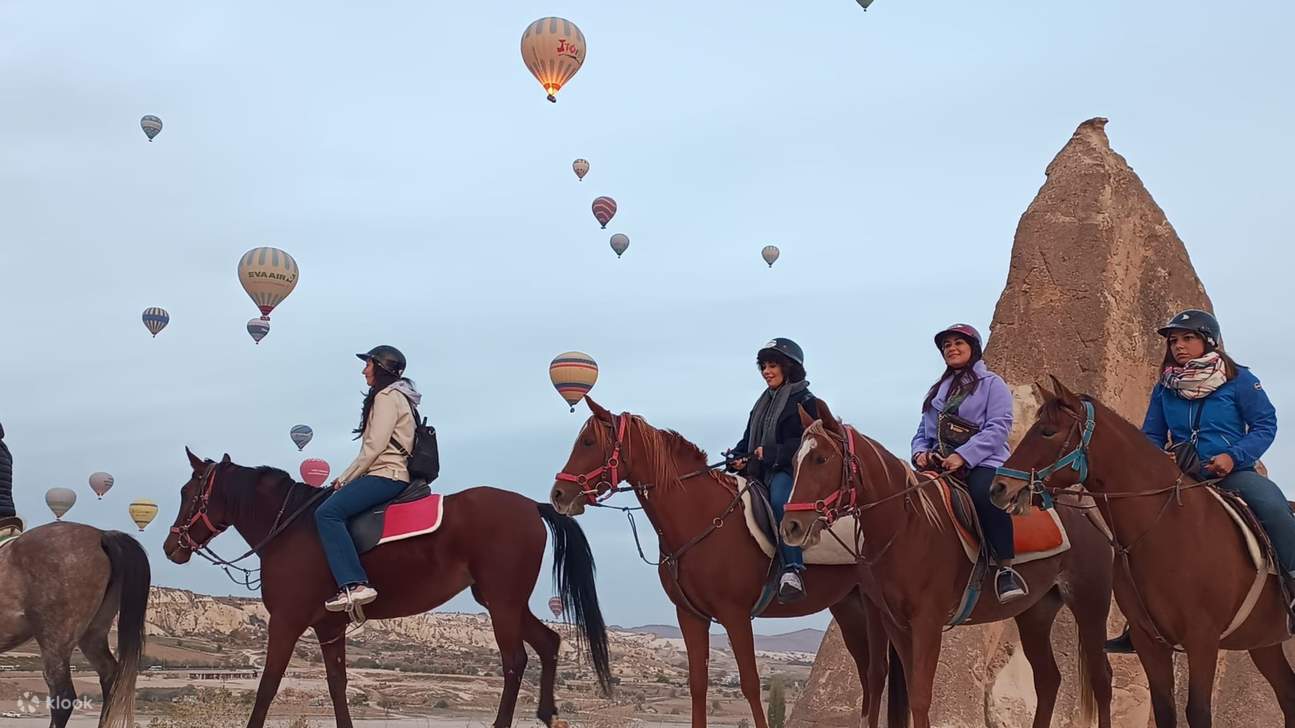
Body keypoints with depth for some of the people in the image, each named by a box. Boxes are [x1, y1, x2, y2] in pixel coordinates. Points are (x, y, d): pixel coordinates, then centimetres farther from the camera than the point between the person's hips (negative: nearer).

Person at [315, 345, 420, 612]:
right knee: (333, 508, 17)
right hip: (388, 475, 11)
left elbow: (373, 448, -15)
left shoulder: (387, 396, -7)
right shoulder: (396, 397, 25)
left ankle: (354, 584, -38)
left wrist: (345, 479, -8)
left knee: (327, 512, -26)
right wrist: (347, 479, 17)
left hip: (386, 475, -11)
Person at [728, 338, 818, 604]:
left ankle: (792, 571, -45)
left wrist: (770, 453, -21)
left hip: (790, 472, -9)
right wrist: (738, 457, 1)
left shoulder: (804, 401, -1)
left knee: (780, 499, -38)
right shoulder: (763, 403, 24)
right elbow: (749, 439, 23)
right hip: (761, 474, 9)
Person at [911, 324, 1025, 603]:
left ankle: (1006, 570, -31)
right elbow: (923, 431, 25)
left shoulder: (991, 384, 7)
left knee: (985, 494, -38)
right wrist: (920, 452, -1)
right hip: (938, 465, 6)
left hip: (981, 464, -6)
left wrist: (963, 455, -20)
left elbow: (998, 428, -7)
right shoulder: (937, 390, 26)